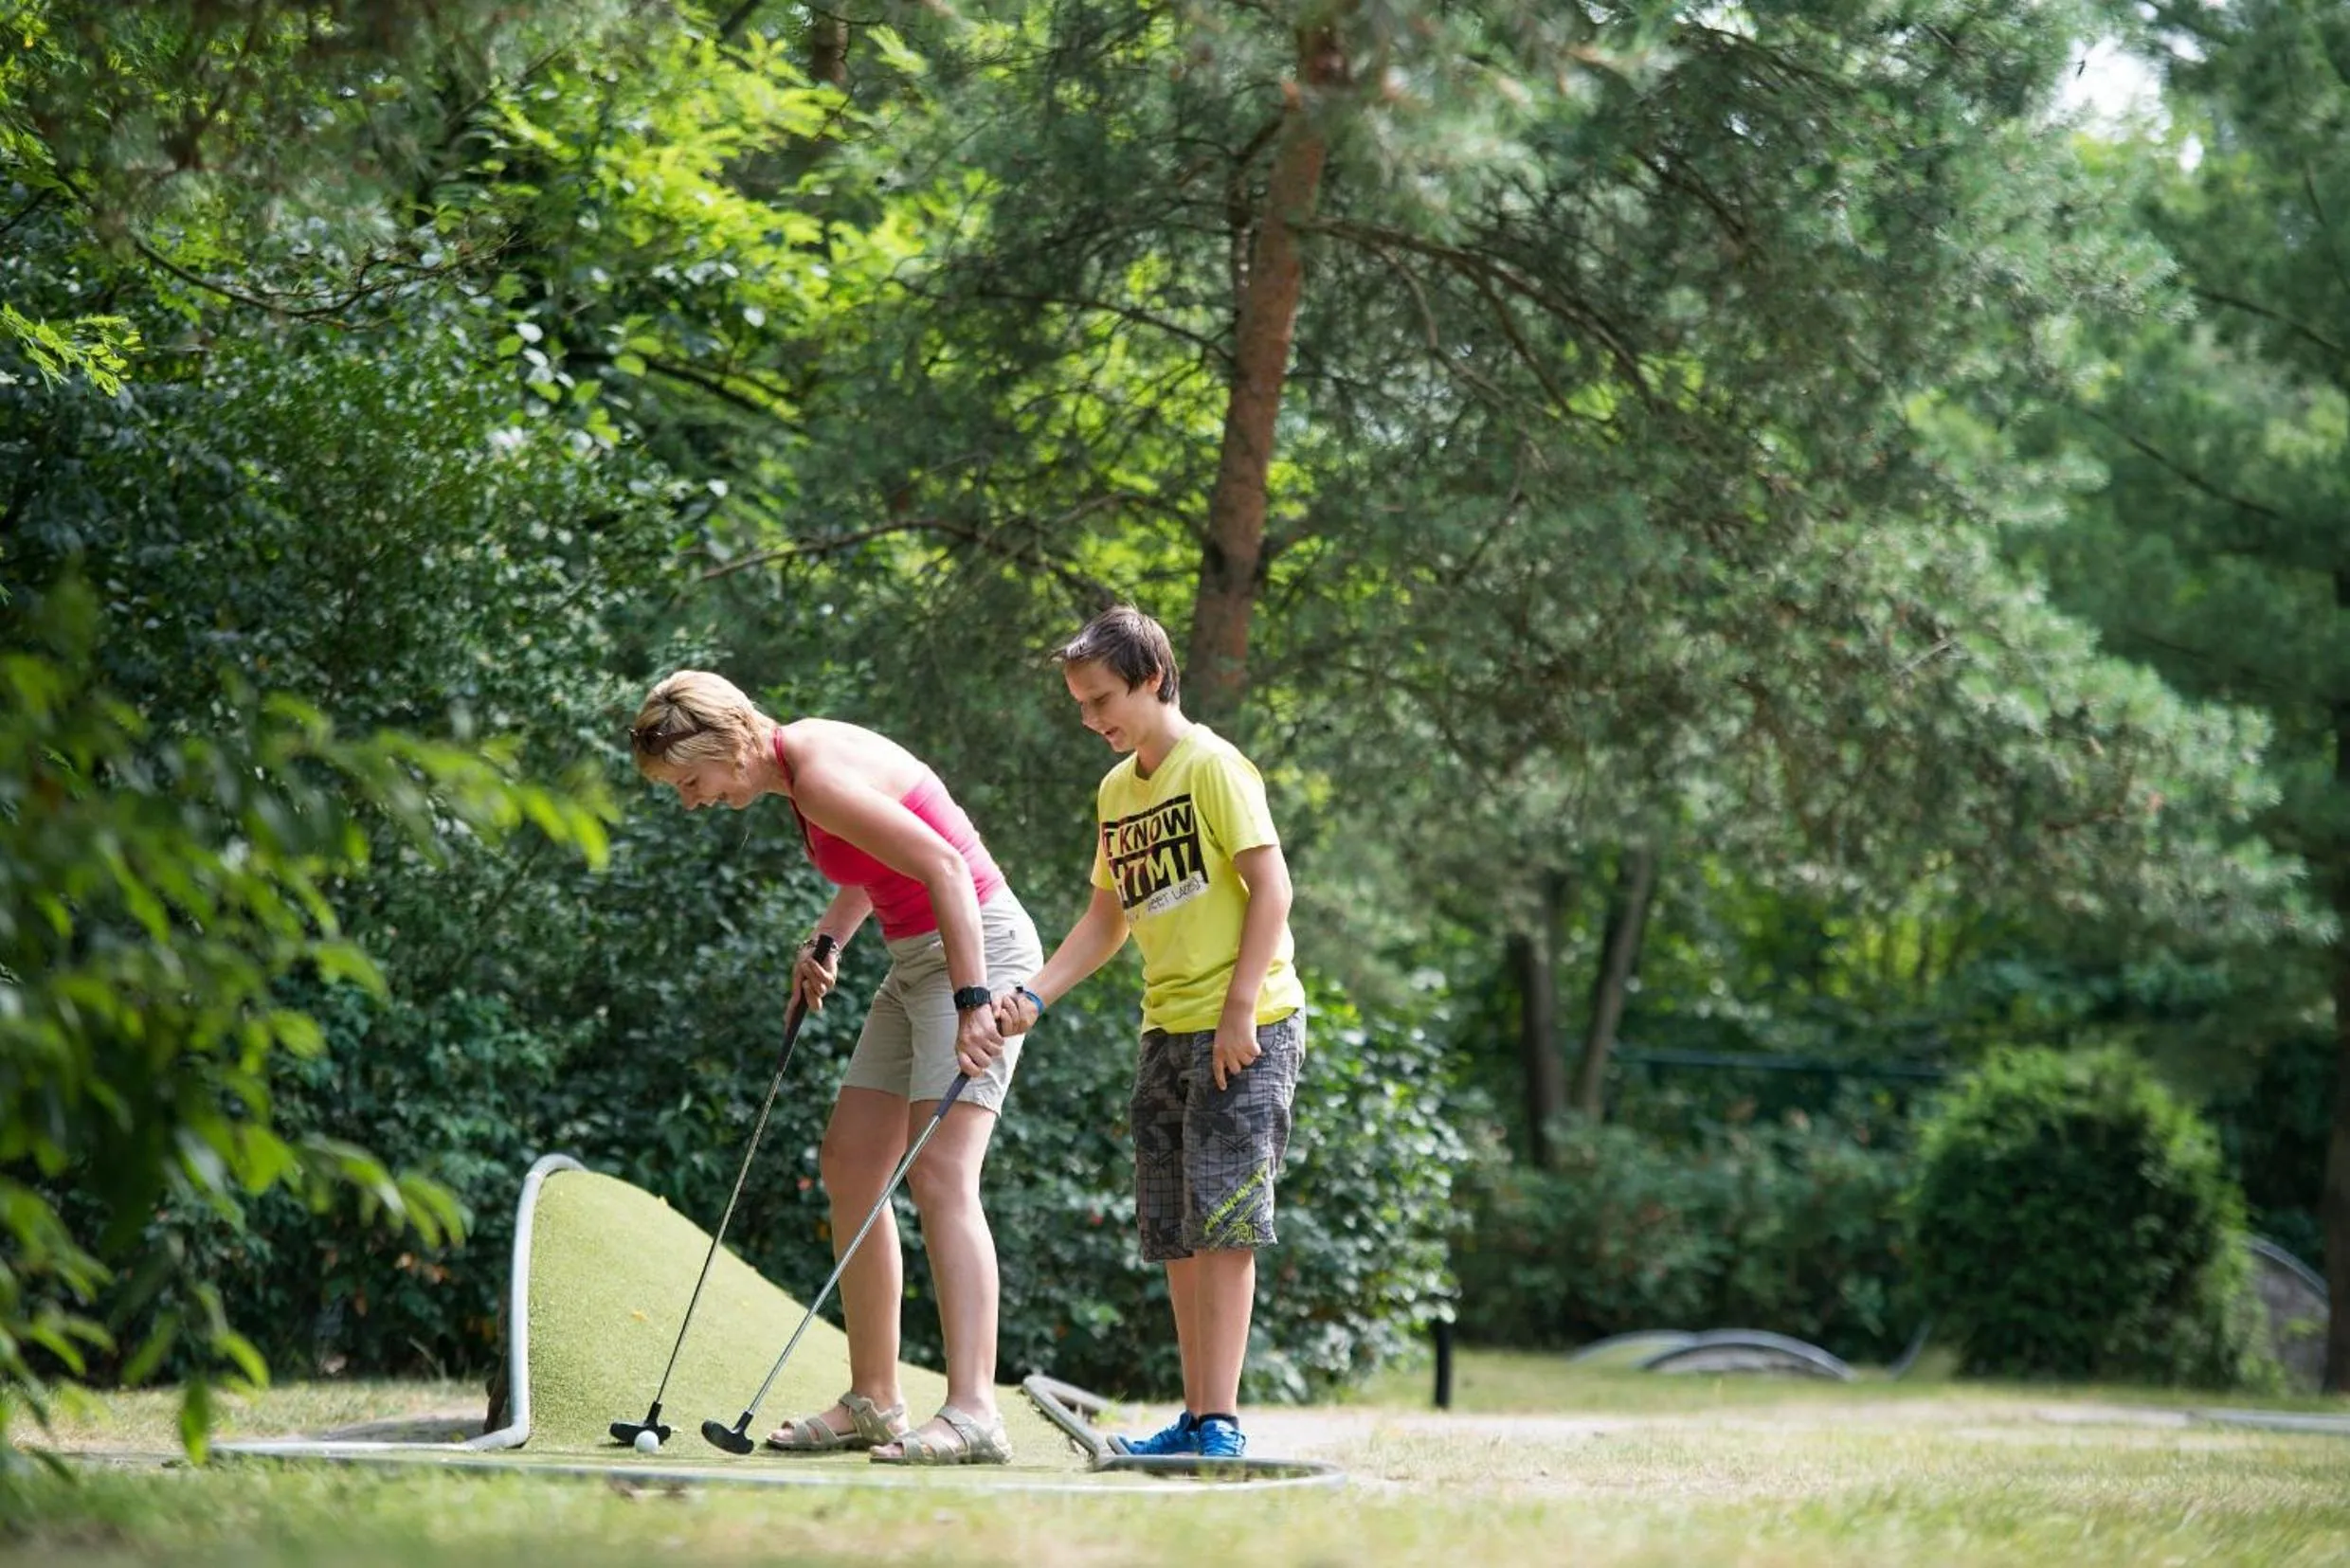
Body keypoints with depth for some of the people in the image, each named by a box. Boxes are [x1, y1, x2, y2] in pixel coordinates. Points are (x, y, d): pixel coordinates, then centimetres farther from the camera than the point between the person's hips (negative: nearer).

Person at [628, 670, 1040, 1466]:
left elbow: (945, 868, -26)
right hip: (914, 957, 10)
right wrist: (825, 940, 10)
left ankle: (972, 1414, -23)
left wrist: (973, 1001, -30)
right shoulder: (799, 768, 9)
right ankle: (873, 1402, 14)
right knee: (849, 1168, 9)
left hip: (978, 947, -10)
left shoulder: (821, 777, -21)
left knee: (940, 1174, -19)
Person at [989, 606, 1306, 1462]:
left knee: (1221, 1219, -11)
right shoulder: (1116, 791, 15)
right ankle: (1198, 1417, 12)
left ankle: (1221, 1422, -12)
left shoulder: (1211, 765, -9)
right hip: (1167, 1029, 8)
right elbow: (1109, 918, 19)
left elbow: (1271, 888, -14)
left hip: (1245, 1028, -8)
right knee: (1172, 1234, 7)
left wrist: (1240, 1009, -18)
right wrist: (1033, 995, 6)